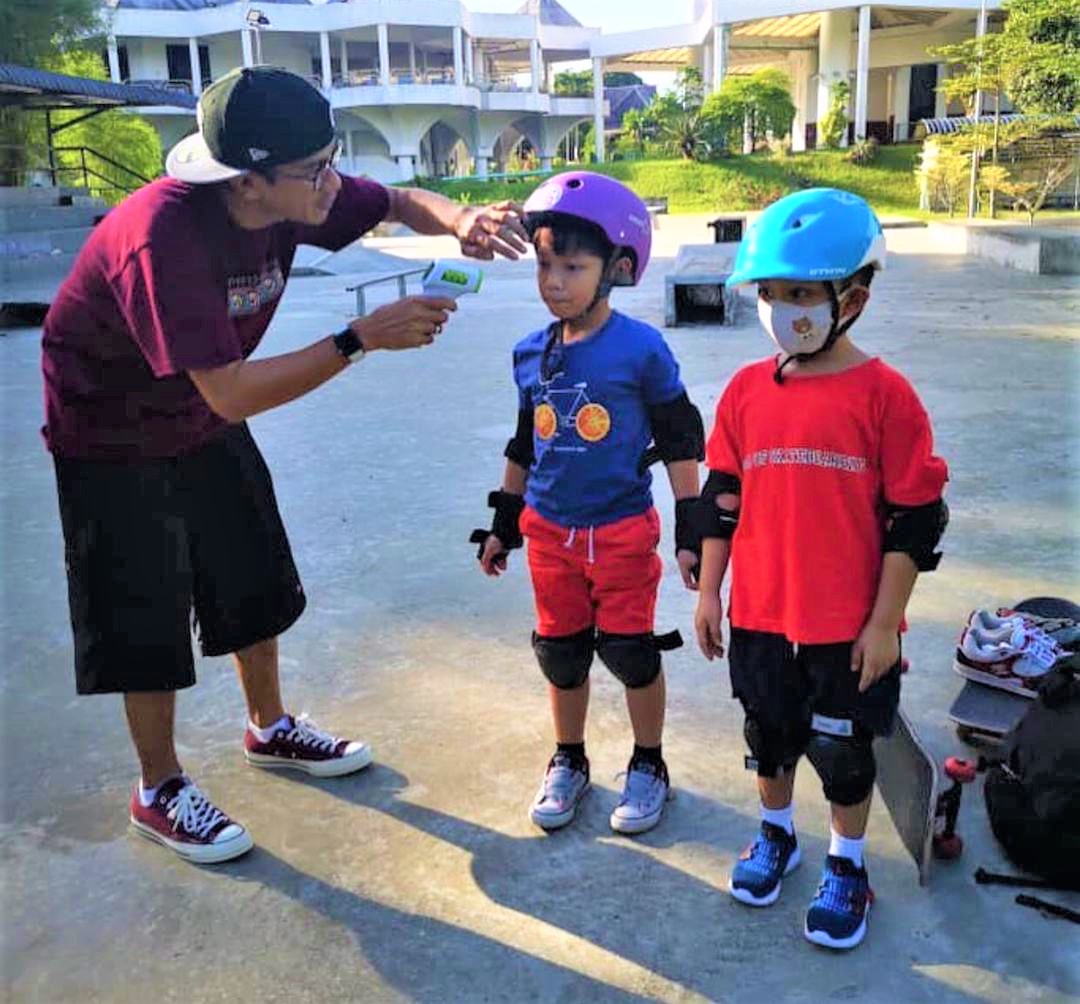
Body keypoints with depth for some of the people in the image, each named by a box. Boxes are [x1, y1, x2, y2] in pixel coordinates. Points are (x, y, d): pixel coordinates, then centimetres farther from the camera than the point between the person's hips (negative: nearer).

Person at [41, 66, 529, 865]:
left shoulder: (290, 196, -16)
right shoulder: (163, 238, -37)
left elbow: (399, 202, -2)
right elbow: (232, 394, -40)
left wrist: (460, 220, -24)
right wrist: (363, 338, -38)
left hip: (208, 424, 7)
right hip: (116, 445, -7)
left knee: (256, 582, 16)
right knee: (146, 618, 4)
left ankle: (271, 730, 40)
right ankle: (159, 791, 25)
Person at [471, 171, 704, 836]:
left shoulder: (641, 349, -13)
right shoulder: (531, 353, 1)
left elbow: (681, 443, -7)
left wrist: (690, 531, -7)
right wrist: (503, 524, 16)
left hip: (622, 532, -4)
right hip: (550, 531, 4)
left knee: (630, 651, 7)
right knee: (561, 652, 15)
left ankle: (648, 766, 30)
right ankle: (569, 762, 36)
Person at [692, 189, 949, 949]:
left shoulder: (884, 393, -13)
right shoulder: (747, 389, -1)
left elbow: (916, 521, -10)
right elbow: (721, 500, 5)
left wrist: (883, 622, -9)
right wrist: (708, 593, 5)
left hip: (849, 627, -3)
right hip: (759, 616, 4)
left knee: (843, 750, 13)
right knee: (769, 735, 21)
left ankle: (847, 866, 37)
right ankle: (776, 835, 46)